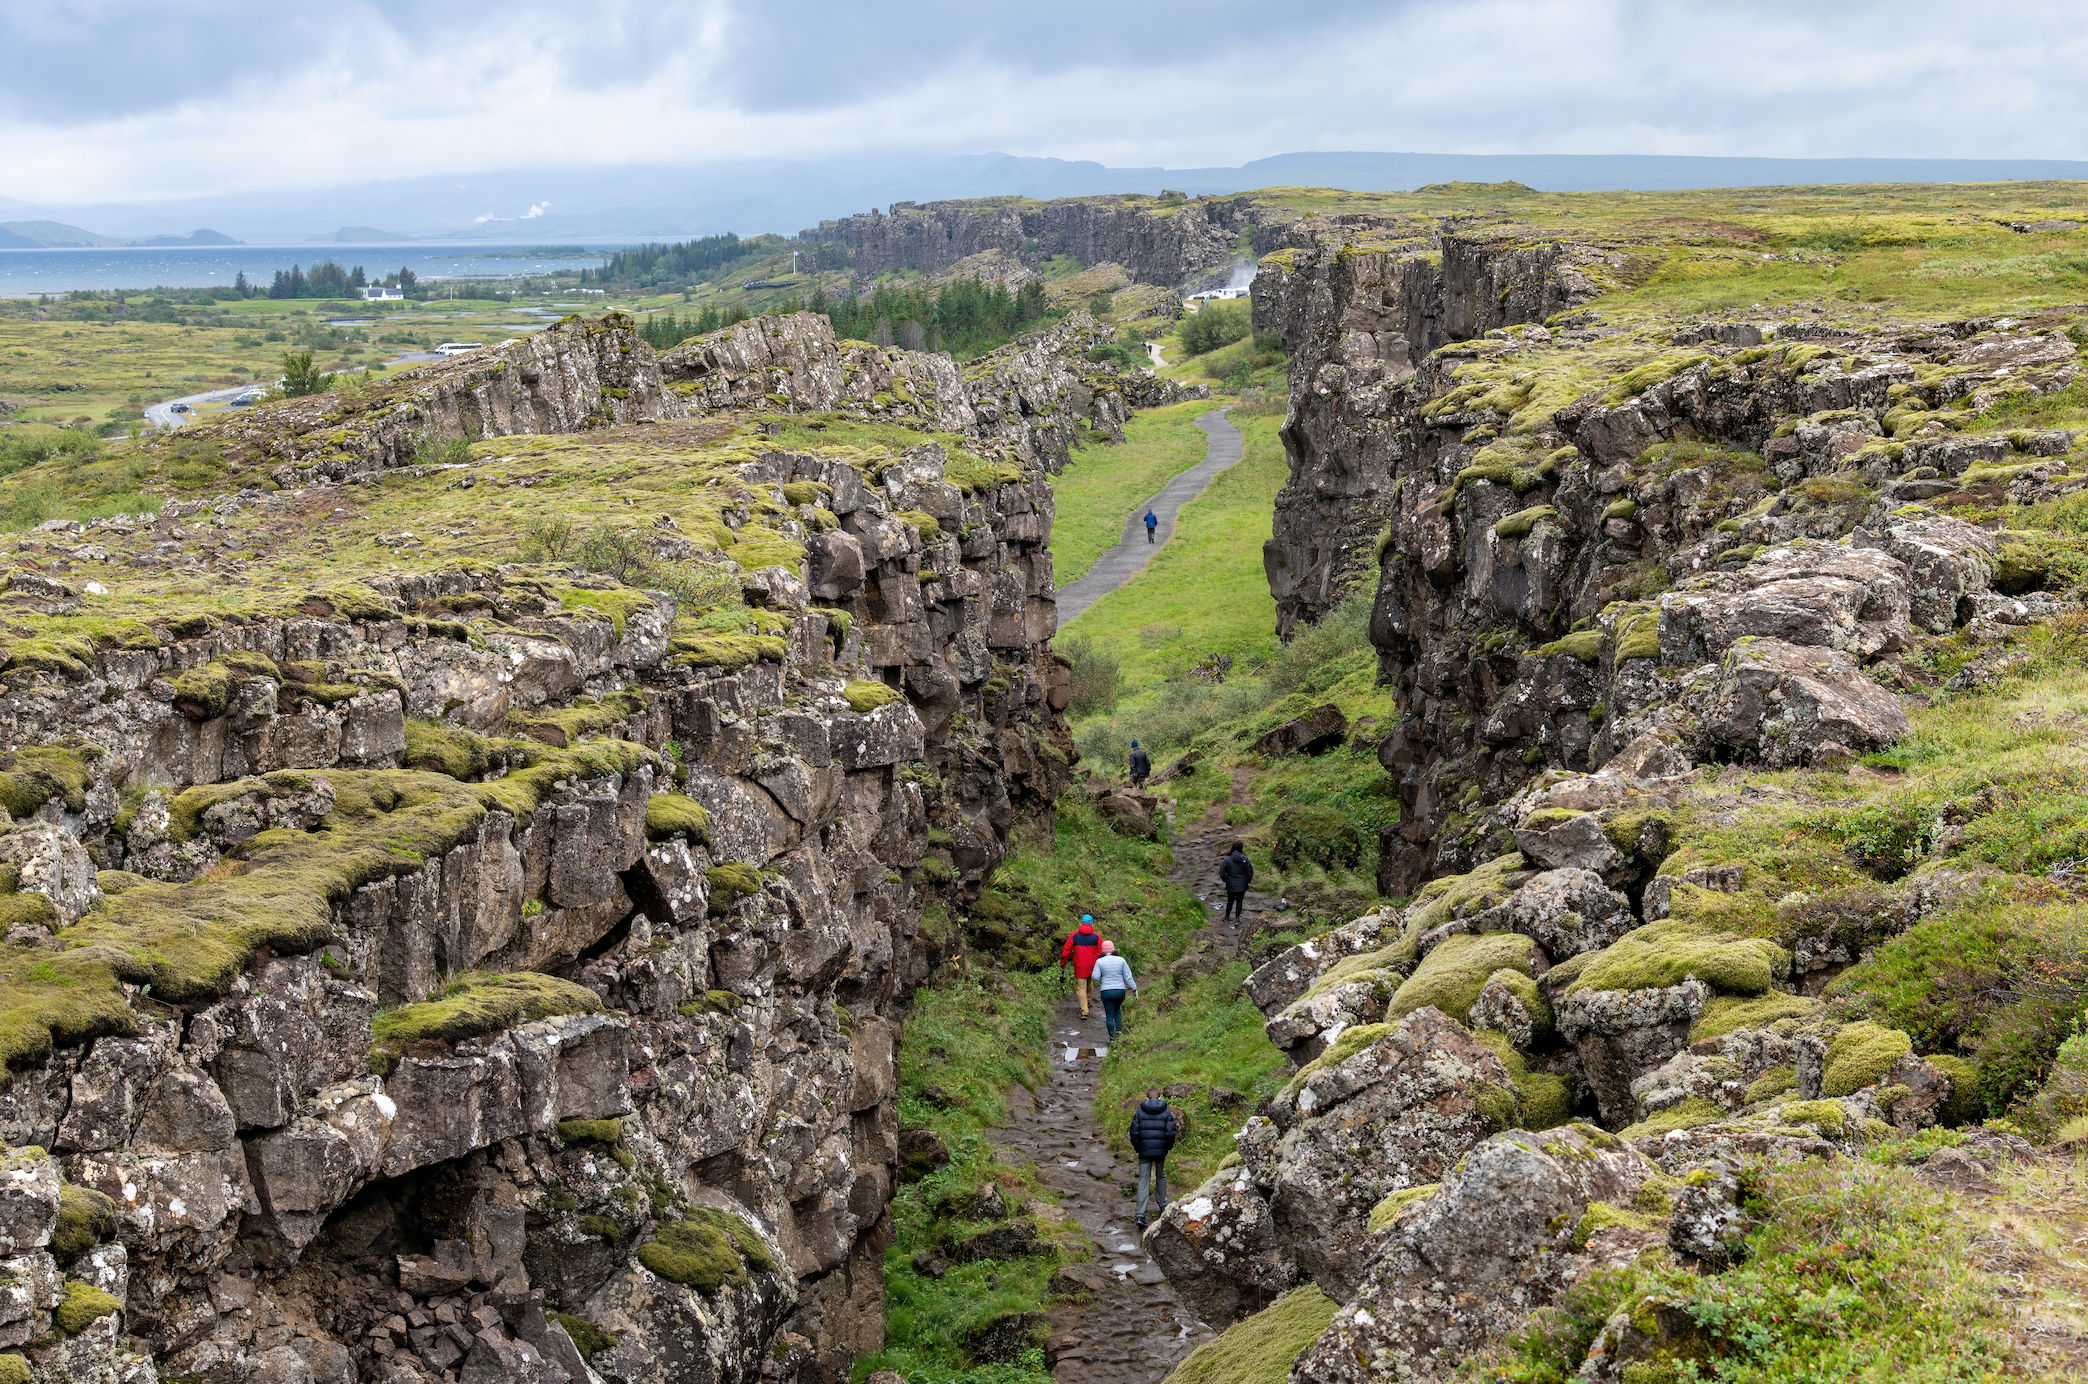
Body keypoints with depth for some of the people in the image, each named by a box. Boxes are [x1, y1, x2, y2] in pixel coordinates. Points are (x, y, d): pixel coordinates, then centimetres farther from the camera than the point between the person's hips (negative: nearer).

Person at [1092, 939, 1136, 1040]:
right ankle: (1118, 1029, 17)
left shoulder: (1100, 962, -7)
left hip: (1106, 993, -2)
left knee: (1109, 1015, 8)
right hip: (1120, 991, 2)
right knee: (1117, 1009, 28)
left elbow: (1096, 977, -7)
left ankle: (1112, 1038, 5)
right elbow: (1128, 976, -2)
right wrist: (1134, 989, 7)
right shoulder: (1121, 960, -3)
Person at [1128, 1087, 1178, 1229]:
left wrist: (1137, 1148, 11)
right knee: (1161, 1176, 24)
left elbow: (1134, 1132, -3)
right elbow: (1170, 1132, -5)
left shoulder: (1140, 1113, -1)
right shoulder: (1166, 1113, -1)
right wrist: (1169, 1146, 13)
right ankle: (1162, 1204, 36)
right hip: (1160, 1151, 0)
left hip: (1144, 1151, 0)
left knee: (1143, 1180, -1)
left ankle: (1140, 1215, -10)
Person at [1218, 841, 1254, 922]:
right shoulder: (1245, 859, -10)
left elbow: (1222, 873, -9)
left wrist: (1225, 880, 7)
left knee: (1230, 901, 16)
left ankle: (1227, 916, 26)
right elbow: (1250, 872, -4)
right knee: (1239, 901, 10)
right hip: (1242, 885, 0)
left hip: (1230, 885, 0)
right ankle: (1237, 918, 13)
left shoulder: (1227, 859, -12)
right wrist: (1247, 881, 10)